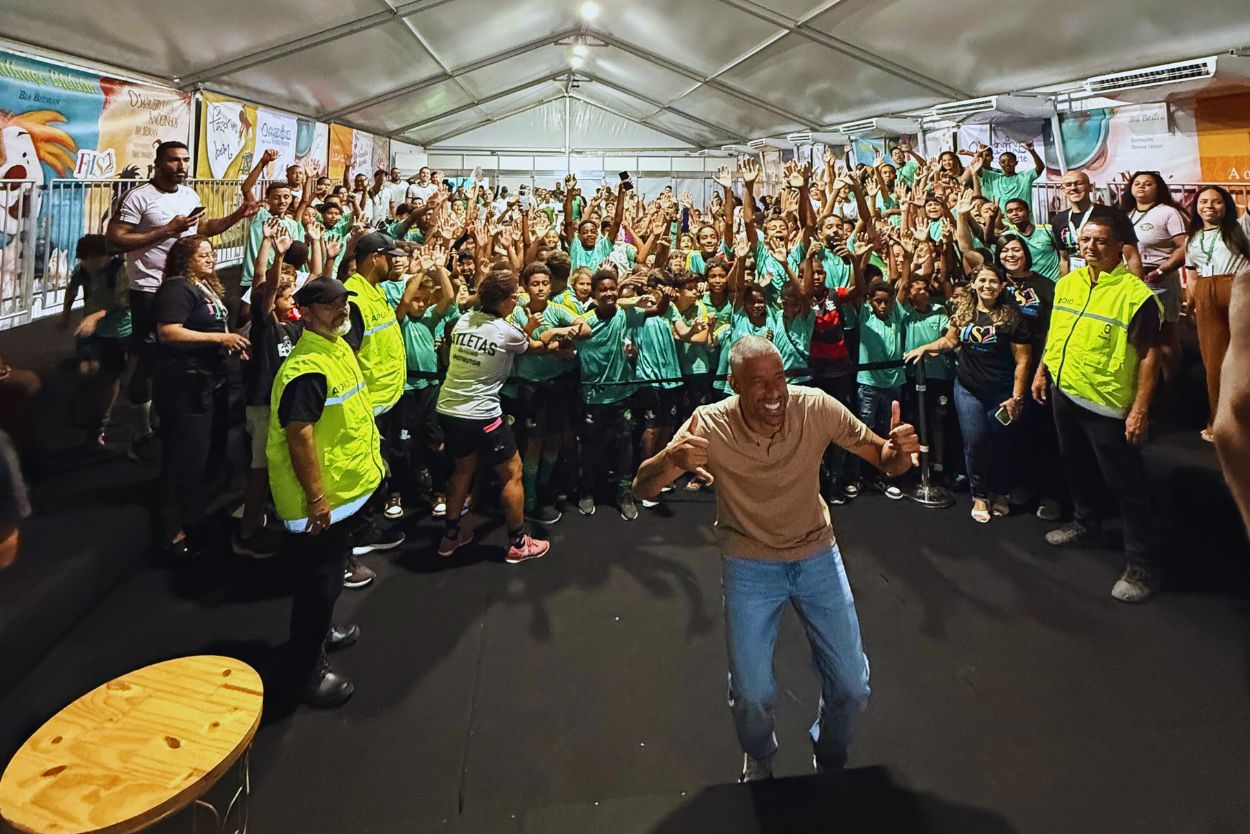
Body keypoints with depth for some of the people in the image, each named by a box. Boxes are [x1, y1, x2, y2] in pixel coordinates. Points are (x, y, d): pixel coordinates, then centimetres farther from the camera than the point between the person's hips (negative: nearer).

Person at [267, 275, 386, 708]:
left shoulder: (339, 348, 7)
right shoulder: (306, 368, -26)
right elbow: (299, 436, -28)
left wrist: (368, 457, 21)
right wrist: (316, 498, -25)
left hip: (346, 486, 10)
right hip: (322, 496, -10)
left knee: (330, 571, 26)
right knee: (319, 579, 4)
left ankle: (322, 632, 46)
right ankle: (307, 668, 22)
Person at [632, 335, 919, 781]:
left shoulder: (816, 407, -20)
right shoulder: (710, 426, -23)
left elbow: (885, 459, -12)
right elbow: (642, 488, -23)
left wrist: (898, 449, -36)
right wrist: (670, 459, -45)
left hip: (817, 554, 2)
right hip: (749, 564, -1)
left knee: (852, 687, 7)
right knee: (752, 693, 0)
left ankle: (830, 757, 42)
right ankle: (758, 760, 38)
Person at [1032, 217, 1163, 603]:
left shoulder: (1135, 293, -15)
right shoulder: (1066, 284, 6)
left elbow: (1148, 354, -16)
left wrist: (1141, 409, -18)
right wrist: (1042, 371, 15)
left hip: (1107, 403, -7)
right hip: (1064, 393, 7)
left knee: (1125, 484, 1)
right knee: (1078, 467, 23)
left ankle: (1142, 565, 13)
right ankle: (1086, 524, 44)